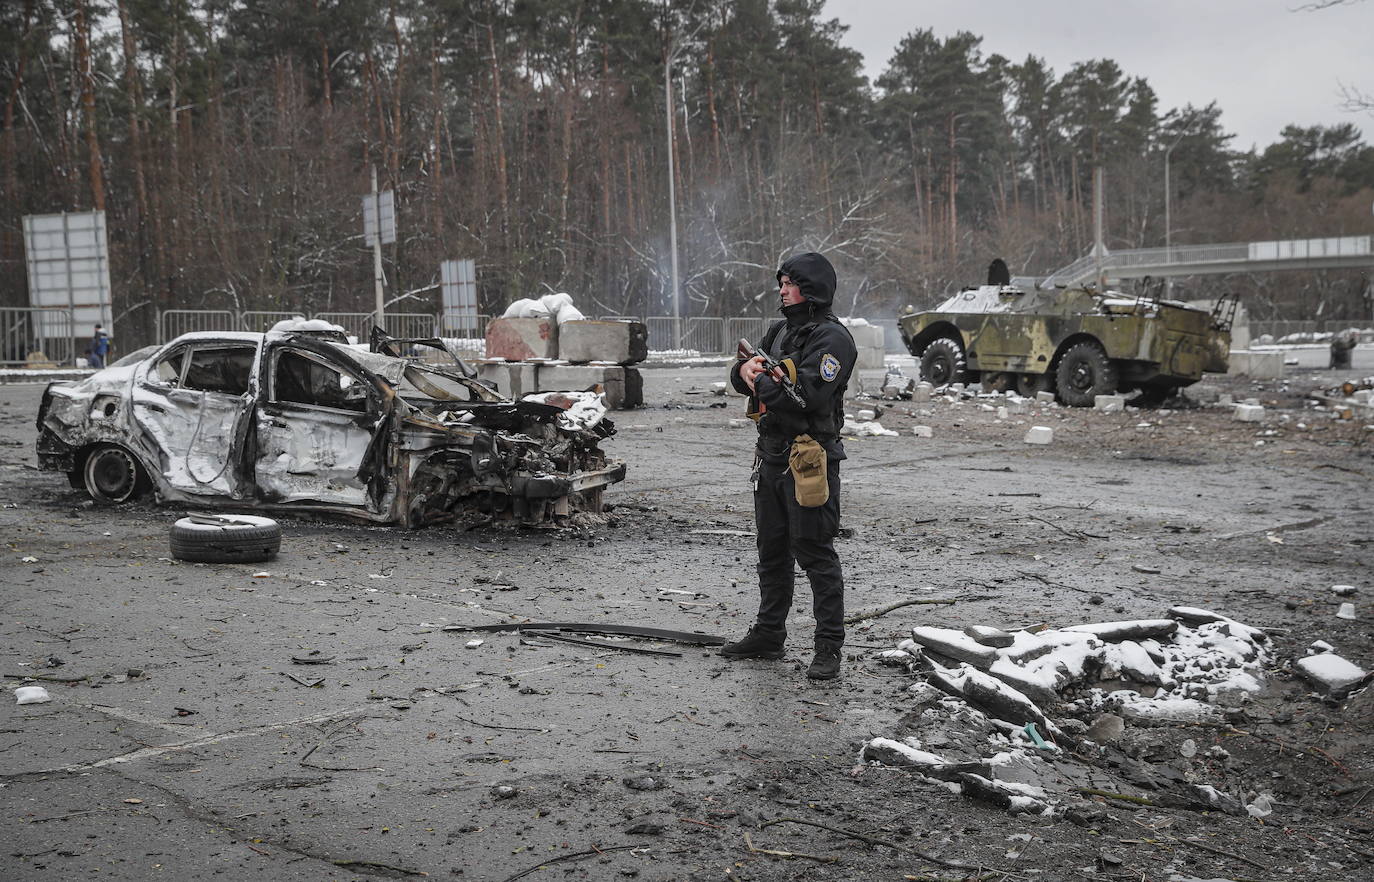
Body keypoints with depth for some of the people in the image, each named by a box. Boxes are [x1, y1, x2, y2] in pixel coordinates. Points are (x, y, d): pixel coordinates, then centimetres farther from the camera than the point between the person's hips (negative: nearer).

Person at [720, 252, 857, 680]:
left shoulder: (832, 338, -13)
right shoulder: (781, 330, 15)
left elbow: (808, 396, -25)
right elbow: (740, 376, 15)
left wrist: (763, 381, -13)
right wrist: (746, 367, -9)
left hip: (809, 460, -9)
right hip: (771, 455, 9)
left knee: (816, 554, -4)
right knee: (771, 550, 17)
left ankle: (829, 647, 3)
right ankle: (768, 635, 29)